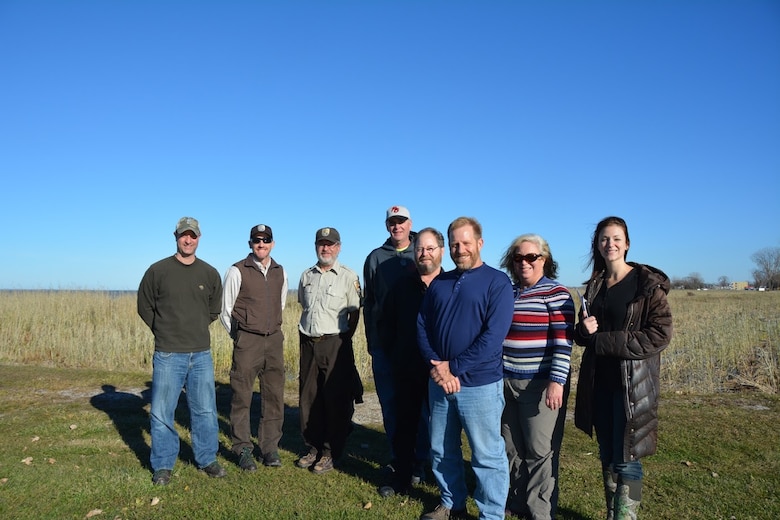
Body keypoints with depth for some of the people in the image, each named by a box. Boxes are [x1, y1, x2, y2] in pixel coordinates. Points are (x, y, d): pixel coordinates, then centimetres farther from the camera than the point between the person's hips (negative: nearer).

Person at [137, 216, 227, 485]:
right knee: (161, 413, 5)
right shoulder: (158, 270, -3)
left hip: (201, 354, 2)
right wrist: (165, 332, 6)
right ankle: (162, 466, 21)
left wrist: (197, 330, 11)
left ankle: (207, 459, 26)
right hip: (168, 354, -2)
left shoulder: (210, 274, 4)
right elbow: (145, 306, 7)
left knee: (205, 411, 10)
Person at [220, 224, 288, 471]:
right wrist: (240, 336, 8)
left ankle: (270, 448, 20)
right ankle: (243, 449, 16)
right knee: (242, 397, 3)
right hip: (247, 341, -4)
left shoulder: (280, 272, 7)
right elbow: (225, 311, 2)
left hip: (275, 340, 4)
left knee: (274, 397, 7)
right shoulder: (237, 271, -5)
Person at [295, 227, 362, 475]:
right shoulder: (307, 275, 12)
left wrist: (343, 340, -5)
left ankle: (331, 453, 13)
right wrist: (306, 333, 11)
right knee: (308, 398, 10)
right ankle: (314, 448, 24)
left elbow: (355, 313, -2)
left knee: (336, 400, 0)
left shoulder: (348, 276, -4)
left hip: (335, 344, -5)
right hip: (308, 343, 5)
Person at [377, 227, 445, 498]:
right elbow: (386, 324, 14)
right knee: (404, 425, 14)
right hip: (406, 371, 3)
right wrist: (392, 354, 5)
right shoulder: (401, 287, 7)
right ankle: (401, 477, 29)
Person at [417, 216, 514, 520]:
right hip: (439, 382, 5)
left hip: (479, 384, -5)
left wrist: (454, 367, -17)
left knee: (487, 455, 6)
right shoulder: (439, 283, 9)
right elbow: (422, 326, 5)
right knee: (442, 450, 17)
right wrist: (436, 367, -10)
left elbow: (493, 335, -16)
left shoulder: (497, 282, -7)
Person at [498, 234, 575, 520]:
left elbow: (563, 342, -13)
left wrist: (557, 381, -20)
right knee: (512, 448, 15)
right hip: (506, 383, 6)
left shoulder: (556, 294, -7)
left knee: (539, 451, 5)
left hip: (540, 384, -6)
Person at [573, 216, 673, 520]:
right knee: (607, 456, 13)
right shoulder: (595, 285, 10)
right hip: (599, 381, 5)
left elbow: (661, 334, -14)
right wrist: (585, 331, -8)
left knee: (626, 459, -1)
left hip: (633, 382, -5)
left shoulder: (648, 284, -8)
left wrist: (605, 341, -16)